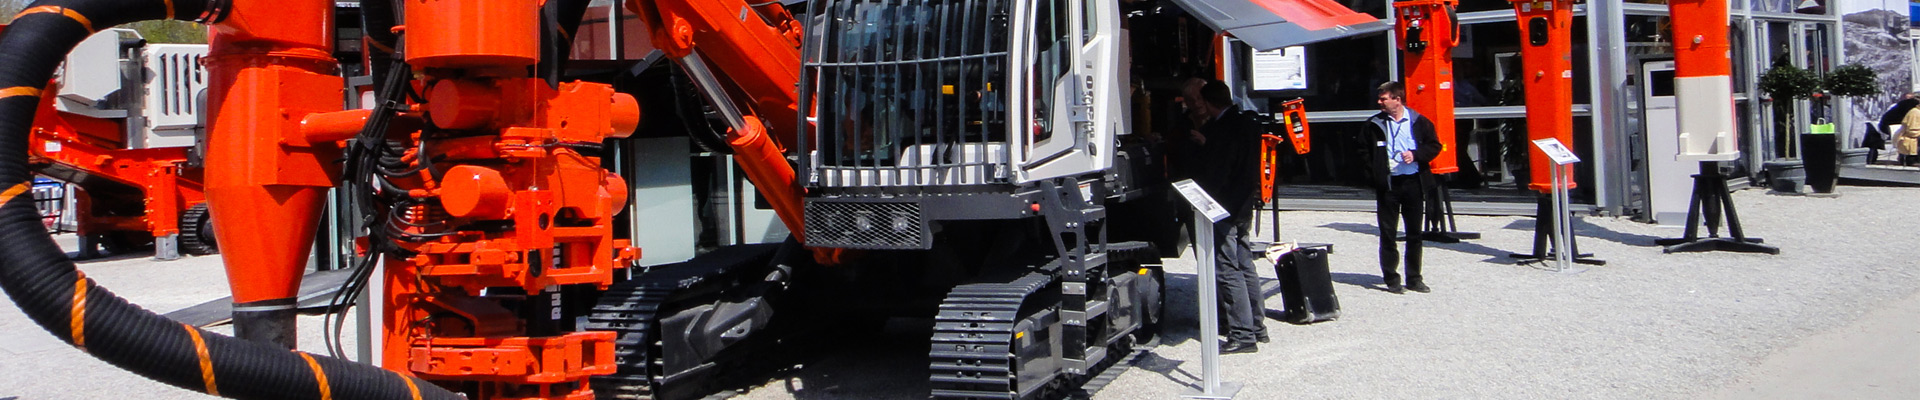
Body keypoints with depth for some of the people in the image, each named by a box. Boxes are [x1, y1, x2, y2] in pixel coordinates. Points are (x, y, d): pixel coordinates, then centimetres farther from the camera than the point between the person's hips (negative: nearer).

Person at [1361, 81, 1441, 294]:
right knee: (1387, 233, 0)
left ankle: (1414, 278, 17)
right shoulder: (1373, 125, 2)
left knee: (1414, 233, 7)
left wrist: (1416, 155, -12)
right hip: (1387, 183, 0)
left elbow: (1434, 145, 4)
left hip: (1413, 181, 0)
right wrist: (1374, 171, -4)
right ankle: (1391, 278, 8)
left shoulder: (1418, 121, 1)